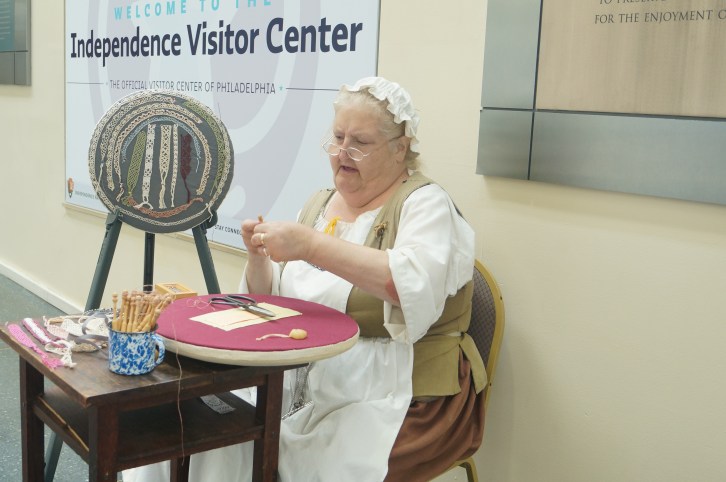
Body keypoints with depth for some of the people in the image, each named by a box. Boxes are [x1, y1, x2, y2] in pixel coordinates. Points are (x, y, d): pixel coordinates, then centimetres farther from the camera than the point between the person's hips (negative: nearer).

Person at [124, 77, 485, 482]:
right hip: (303, 383, 6)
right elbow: (269, 304, 14)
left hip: (404, 398, -5)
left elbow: (418, 286, -28)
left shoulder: (424, 204, -7)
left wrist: (312, 246, -31)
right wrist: (259, 256, -7)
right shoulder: (320, 204, 12)